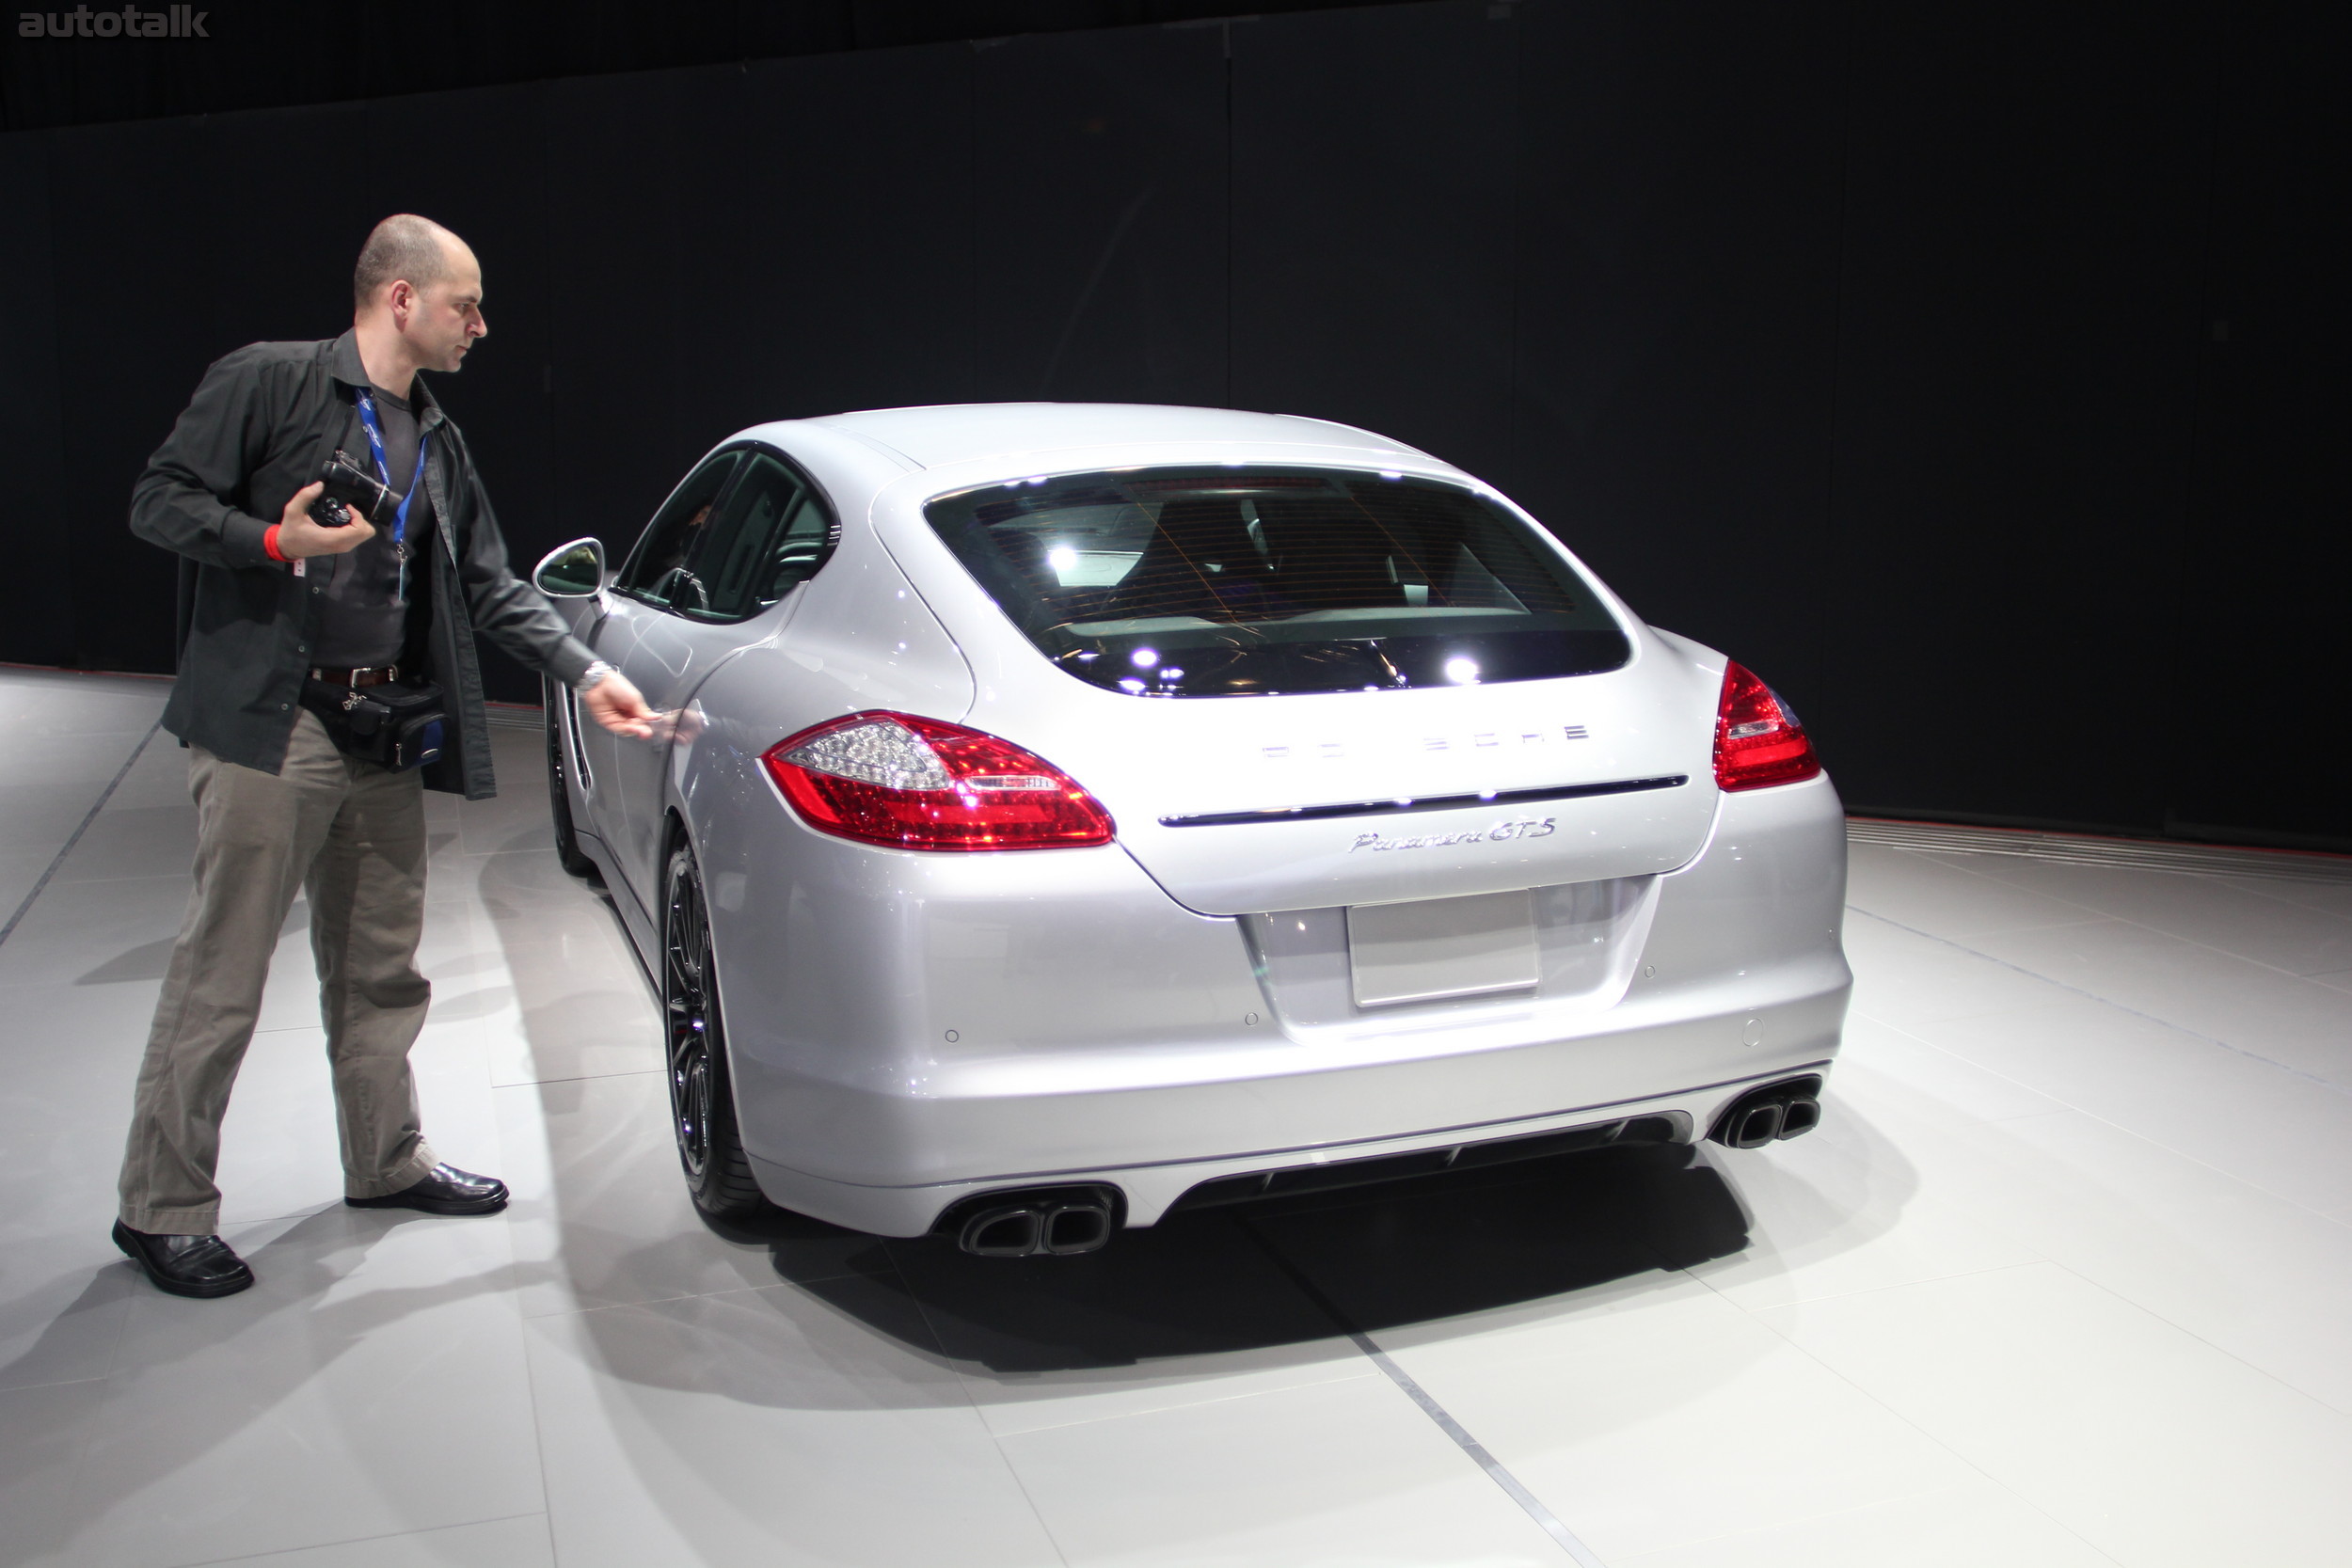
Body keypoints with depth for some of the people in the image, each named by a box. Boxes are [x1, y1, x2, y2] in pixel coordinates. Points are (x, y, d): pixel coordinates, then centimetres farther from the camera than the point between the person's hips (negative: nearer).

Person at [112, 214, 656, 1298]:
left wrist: (585, 675, 8)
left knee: (380, 967, 15)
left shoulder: (436, 443, 16)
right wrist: (276, 541, -20)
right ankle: (162, 1209, 8)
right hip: (267, 726, -7)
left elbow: (492, 589, 16)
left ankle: (386, 1160, 29)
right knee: (221, 976, -3)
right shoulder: (269, 382, -4)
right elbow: (159, 500, -6)